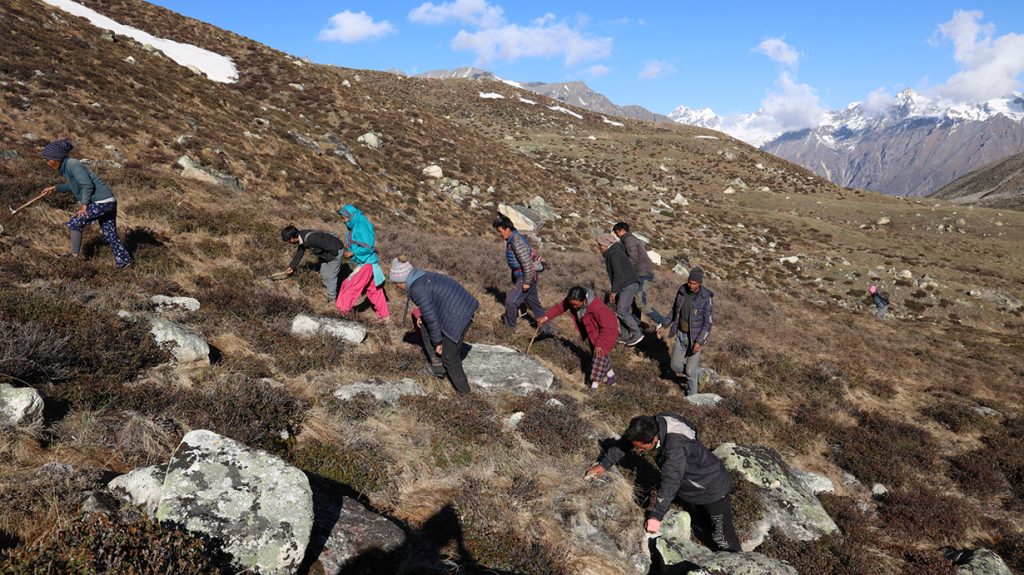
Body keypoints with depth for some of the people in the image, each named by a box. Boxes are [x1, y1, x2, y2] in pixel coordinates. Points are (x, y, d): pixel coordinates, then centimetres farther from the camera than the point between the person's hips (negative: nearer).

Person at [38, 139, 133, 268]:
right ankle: (125, 260, 18)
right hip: (108, 201, 9)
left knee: (74, 224, 2)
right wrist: (55, 188, 27)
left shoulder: (73, 164, -14)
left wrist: (84, 204, -14)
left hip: (101, 202, -9)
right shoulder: (67, 166, 14)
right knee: (109, 233, 15)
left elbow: (87, 185, -22)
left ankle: (75, 255, 15)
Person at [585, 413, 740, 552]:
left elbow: (670, 483, -42)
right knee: (703, 524, 26)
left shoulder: (676, 446, -42)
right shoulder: (652, 425, -18)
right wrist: (604, 464, -7)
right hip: (690, 484, 8)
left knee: (722, 535, 8)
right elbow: (623, 443, -6)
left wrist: (656, 516, -42)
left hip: (712, 488, -8)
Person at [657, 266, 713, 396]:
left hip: (696, 337, -5)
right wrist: (665, 327, 5)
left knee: (690, 370, 3)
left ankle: (691, 396, 28)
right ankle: (696, 373, 43)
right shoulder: (682, 290, -8)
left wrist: (699, 343, -28)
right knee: (676, 366, 12)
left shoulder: (706, 298, -24)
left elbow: (708, 322, -20)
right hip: (681, 334, 5)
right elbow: (675, 310, 7)